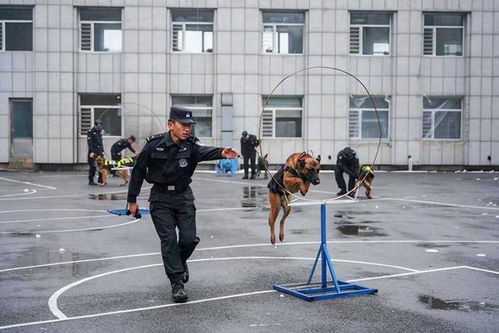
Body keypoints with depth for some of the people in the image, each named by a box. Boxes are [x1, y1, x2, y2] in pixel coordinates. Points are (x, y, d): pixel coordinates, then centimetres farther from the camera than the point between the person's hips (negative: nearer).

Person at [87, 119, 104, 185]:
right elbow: (89, 143, -13)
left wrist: (102, 150, 14)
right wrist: (91, 152, -20)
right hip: (93, 152, -7)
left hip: (99, 151, 7)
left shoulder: (99, 132, 17)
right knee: (93, 166, -6)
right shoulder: (90, 132, -6)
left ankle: (100, 179, 14)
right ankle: (91, 181, 1)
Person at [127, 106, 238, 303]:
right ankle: (177, 283, 2)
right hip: (160, 198, -2)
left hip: (183, 196, 2)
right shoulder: (154, 145, -12)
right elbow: (138, 171, -3)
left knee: (189, 238, -2)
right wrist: (132, 200, 0)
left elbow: (205, 152, -34)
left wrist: (221, 153, -58)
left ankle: (180, 261, 32)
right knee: (168, 239, -6)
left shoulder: (191, 145, -11)